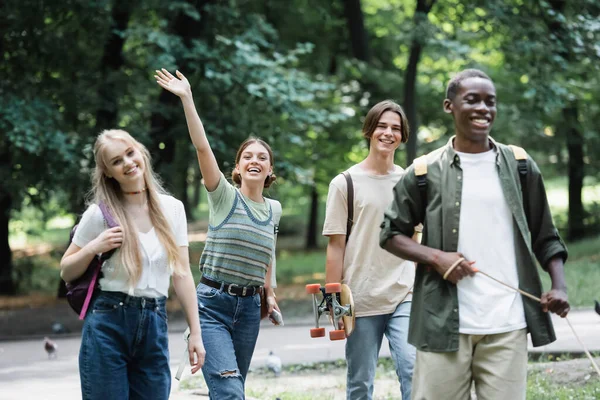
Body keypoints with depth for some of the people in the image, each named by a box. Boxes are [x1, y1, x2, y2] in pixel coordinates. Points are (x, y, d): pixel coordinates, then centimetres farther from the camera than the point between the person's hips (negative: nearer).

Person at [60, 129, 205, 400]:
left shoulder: (172, 209, 4)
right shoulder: (100, 213, -3)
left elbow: (182, 274, 7)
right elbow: (66, 272, 5)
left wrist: (195, 333, 3)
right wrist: (93, 248, -14)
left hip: (154, 326, 3)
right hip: (108, 324, -3)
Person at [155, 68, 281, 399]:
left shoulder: (272, 209, 10)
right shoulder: (224, 197, -5)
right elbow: (202, 147, -16)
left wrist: (269, 292, 30)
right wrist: (187, 99, -23)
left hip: (249, 307, 5)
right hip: (212, 304, -5)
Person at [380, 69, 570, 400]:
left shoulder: (520, 166, 9)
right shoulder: (425, 172, 3)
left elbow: (545, 237, 13)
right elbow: (391, 233, 8)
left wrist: (559, 286, -4)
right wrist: (436, 257, -9)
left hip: (507, 324, 1)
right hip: (445, 323, -1)